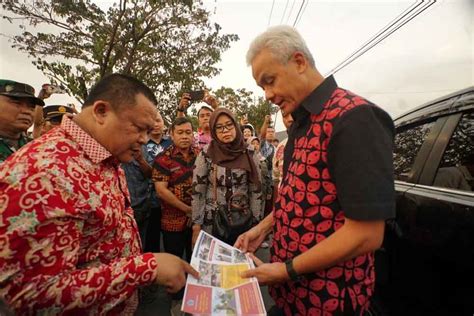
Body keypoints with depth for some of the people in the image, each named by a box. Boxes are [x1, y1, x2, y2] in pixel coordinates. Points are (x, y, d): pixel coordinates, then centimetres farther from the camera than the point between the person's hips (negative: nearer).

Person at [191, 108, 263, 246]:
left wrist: (256, 223, -1)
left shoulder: (250, 155, -5)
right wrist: (196, 227, -7)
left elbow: (256, 191, -1)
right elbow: (197, 192, -7)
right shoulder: (205, 155, -9)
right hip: (212, 222, -1)